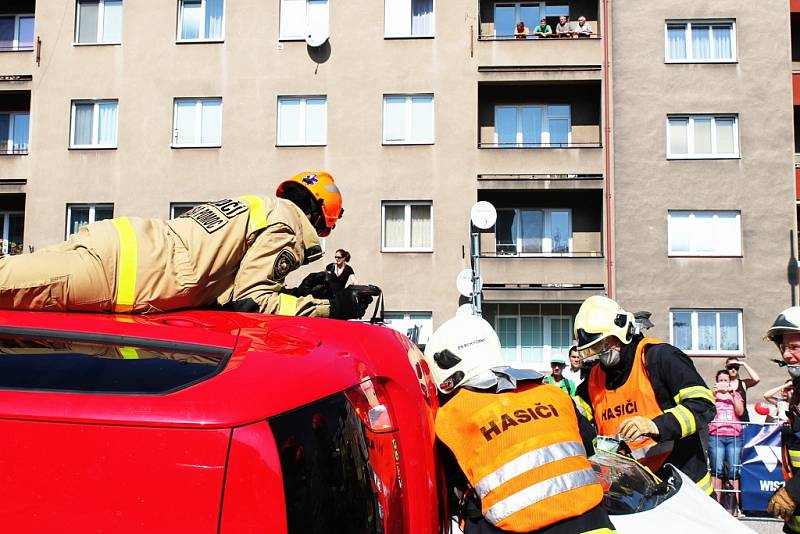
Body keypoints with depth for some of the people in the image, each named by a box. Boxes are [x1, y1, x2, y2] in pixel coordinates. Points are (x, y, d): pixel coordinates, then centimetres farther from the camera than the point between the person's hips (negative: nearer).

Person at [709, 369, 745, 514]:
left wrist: (733, 395, -4)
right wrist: (713, 395, -7)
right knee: (717, 469, -8)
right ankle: (716, 502, -8)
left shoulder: (736, 394, 19)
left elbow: (740, 412, 4)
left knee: (733, 470, -5)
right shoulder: (712, 393, 16)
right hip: (715, 435, -1)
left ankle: (735, 504, -3)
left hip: (734, 436, 1)